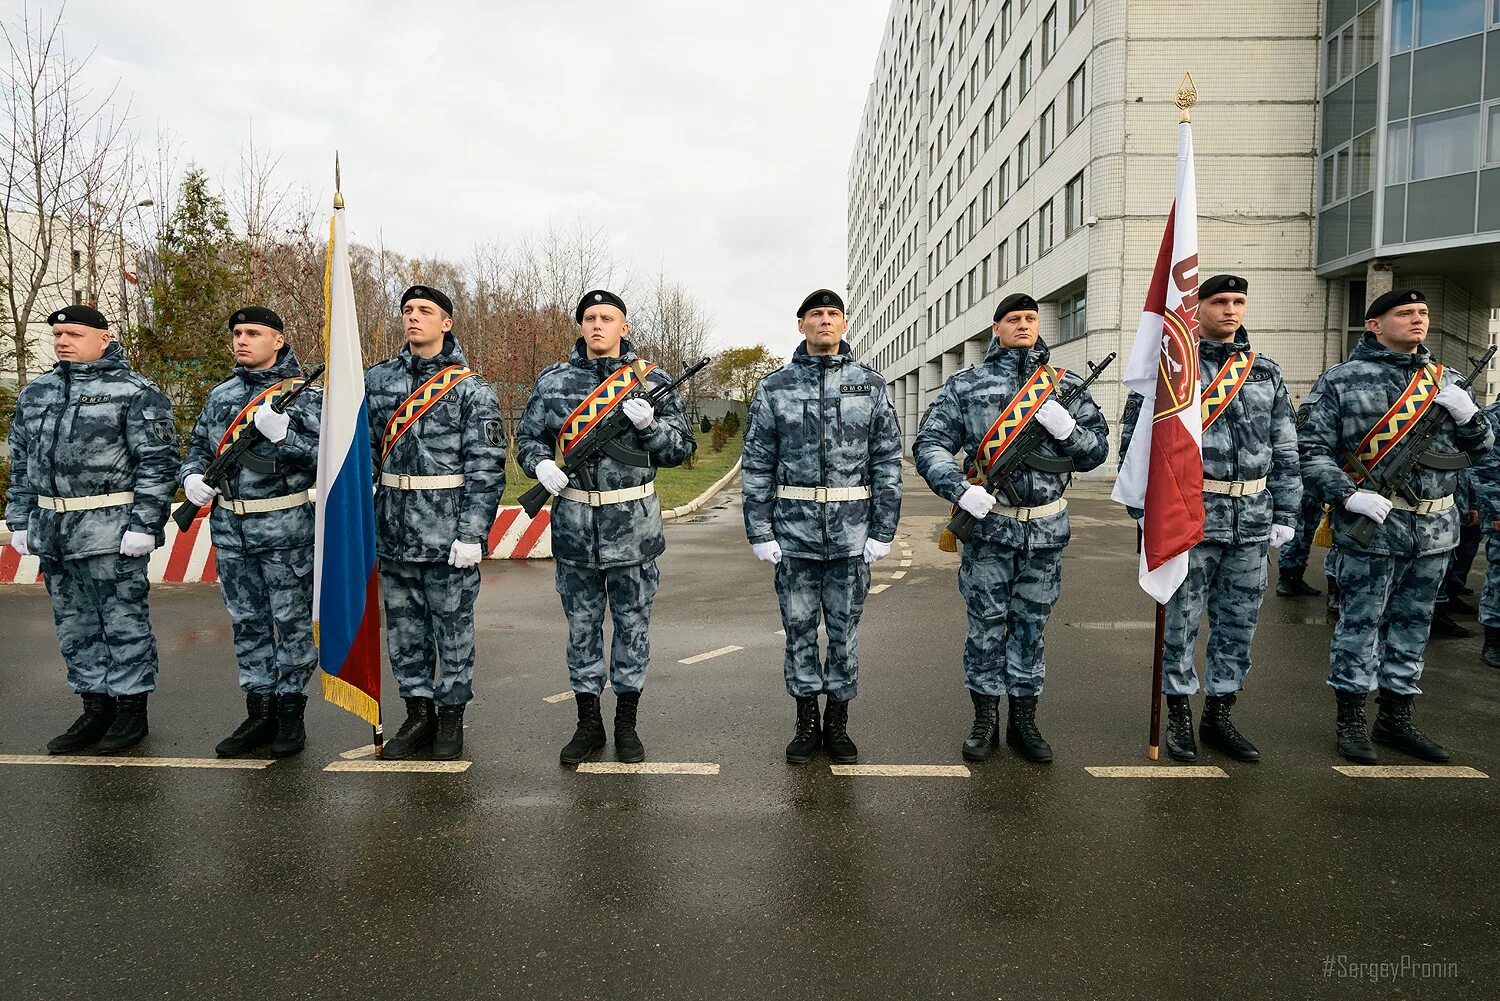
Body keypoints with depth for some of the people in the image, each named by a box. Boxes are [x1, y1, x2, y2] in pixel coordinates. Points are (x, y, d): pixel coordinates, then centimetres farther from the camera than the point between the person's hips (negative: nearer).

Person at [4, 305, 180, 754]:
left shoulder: (134, 392, -6)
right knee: (75, 625, 13)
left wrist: (144, 524, -17)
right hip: (51, 532, 7)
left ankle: (131, 708, 12)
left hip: (111, 531, -7)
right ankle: (96, 708, 24)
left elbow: (158, 462, -11)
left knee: (123, 622, 1)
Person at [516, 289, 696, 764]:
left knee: (633, 624, 9)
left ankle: (627, 724, 23)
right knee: (582, 626, 10)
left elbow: (683, 446, 2)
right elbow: (528, 436, 12)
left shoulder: (651, 379, 1)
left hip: (634, 525, -1)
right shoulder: (554, 380, 5)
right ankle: (588, 724, 24)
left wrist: (649, 424, -17)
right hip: (574, 525, 1)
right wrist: (540, 463, -10)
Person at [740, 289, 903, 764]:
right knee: (799, 628, 8)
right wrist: (759, 532, -4)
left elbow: (888, 461, 3)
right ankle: (806, 722, 23)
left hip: (852, 531, 0)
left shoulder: (870, 384, 4)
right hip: (794, 529, 0)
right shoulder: (774, 387, 3)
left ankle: (838, 724, 23)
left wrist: (883, 531, -3)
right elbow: (756, 465, 2)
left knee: (845, 629, 9)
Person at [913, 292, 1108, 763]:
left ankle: (1024, 721, 24)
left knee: (1031, 626, 11)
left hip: (1046, 528, 2)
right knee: (986, 626, 5)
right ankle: (985, 720, 19)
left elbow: (1097, 450, 9)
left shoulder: (1066, 385, 8)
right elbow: (929, 445, -3)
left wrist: (1067, 429, -13)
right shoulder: (965, 384, 1)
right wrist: (960, 489, -19)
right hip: (988, 523, -2)